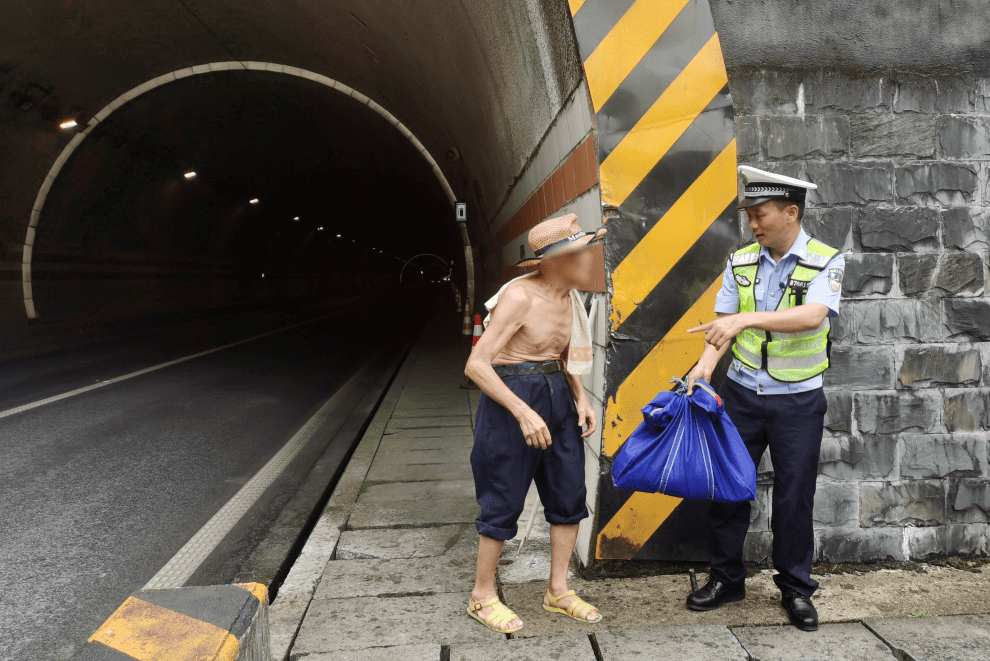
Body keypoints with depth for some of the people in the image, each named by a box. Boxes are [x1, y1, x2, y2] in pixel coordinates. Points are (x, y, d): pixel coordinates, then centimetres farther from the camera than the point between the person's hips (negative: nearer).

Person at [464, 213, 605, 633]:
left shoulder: (568, 296, 5)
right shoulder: (520, 296, -19)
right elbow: (476, 365, -22)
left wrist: (581, 398, 5)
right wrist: (523, 412, -28)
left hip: (556, 398, 8)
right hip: (511, 398, -8)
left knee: (569, 492, 11)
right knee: (504, 501, 3)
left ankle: (558, 590, 27)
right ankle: (482, 596, 22)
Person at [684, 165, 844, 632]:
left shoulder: (826, 261, -9)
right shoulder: (741, 262, 1)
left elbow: (813, 315, -28)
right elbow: (722, 323, 1)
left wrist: (746, 318, -40)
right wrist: (705, 364, -18)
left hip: (798, 400, -3)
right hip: (742, 393, 3)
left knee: (794, 494, 7)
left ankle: (796, 589, 26)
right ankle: (726, 578, 25)